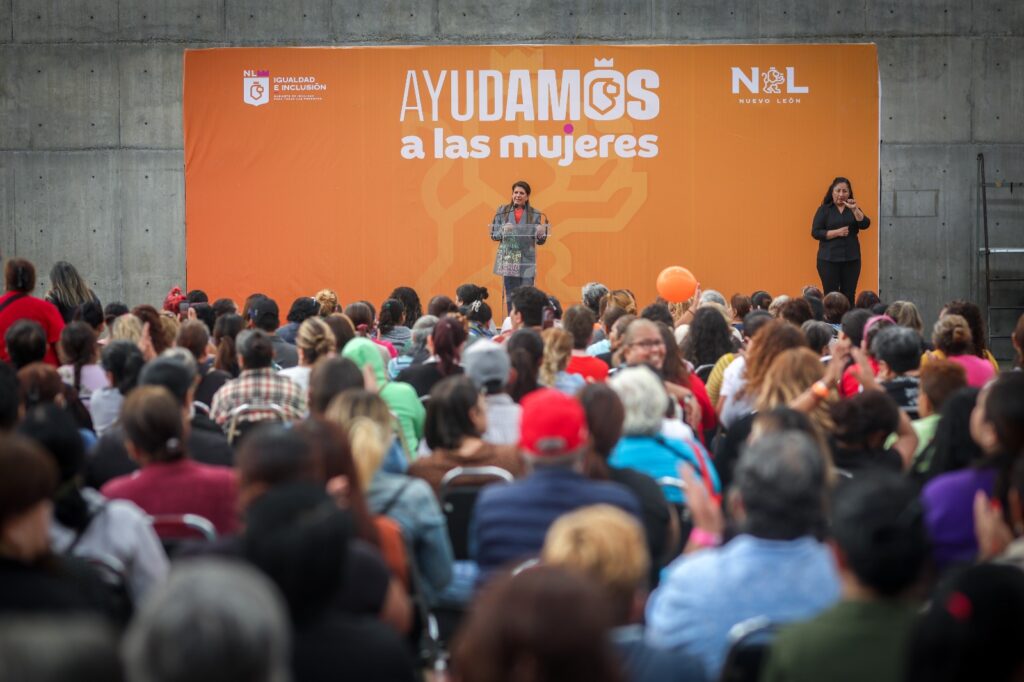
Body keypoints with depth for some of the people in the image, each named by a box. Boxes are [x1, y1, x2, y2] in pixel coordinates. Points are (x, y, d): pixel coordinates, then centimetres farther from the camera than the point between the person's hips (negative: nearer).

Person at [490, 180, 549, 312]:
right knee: (510, 296, 4)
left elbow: (540, 241, 4)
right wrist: (504, 231, -14)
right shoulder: (502, 211, 4)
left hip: (526, 261, -1)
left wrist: (541, 233, -18)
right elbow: (494, 235, 6)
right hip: (508, 260, 1)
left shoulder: (535, 214, 2)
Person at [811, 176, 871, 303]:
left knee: (849, 296, -1)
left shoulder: (853, 209, 13)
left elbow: (865, 225, -3)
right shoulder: (824, 209, 4)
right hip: (829, 259, -3)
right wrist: (837, 232, -13)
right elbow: (816, 232, -5)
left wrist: (855, 209, -16)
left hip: (851, 259, 3)